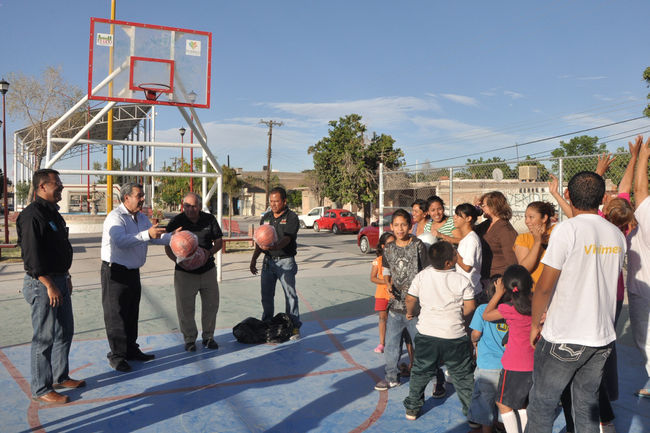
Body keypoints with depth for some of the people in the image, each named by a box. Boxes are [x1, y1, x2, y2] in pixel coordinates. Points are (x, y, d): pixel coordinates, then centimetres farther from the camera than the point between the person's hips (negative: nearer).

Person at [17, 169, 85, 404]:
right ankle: (41, 389, 11)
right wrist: (49, 285, -22)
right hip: (42, 283, -10)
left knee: (65, 331, 18)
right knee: (44, 338, -1)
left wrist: (65, 277, 20)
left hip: (59, 281, 10)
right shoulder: (32, 215, -17)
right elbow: (32, 256, -22)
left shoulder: (52, 212, 14)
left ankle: (60, 377, 32)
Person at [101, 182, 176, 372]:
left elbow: (156, 237, 14)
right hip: (116, 272, -9)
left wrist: (173, 236, -3)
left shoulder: (141, 218, 11)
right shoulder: (115, 217, -16)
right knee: (116, 315, 0)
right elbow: (121, 241, -33)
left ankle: (131, 350, 29)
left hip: (133, 271, 9)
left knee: (132, 314, 17)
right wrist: (147, 234, -41)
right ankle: (116, 355, 9)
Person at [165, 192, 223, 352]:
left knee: (211, 304, 11)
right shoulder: (176, 222, -6)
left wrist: (210, 252, -14)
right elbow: (168, 247, -4)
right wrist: (178, 260, -22)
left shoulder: (209, 219, 0)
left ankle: (208, 336, 29)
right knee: (185, 308, 3)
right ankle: (189, 339, 22)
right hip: (184, 272, -2)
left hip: (208, 270, 3)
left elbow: (219, 241, 6)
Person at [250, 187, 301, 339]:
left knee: (290, 294, -1)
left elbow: (287, 238, -21)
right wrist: (254, 259, 13)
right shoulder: (266, 217, 11)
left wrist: (275, 247, -40)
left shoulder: (291, 217, -7)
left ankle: (294, 326, 9)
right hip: (268, 260, 5)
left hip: (285, 261, -5)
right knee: (266, 295, 9)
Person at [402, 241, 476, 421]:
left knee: (420, 373, 18)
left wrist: (410, 312, 22)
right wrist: (463, 323, 10)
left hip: (427, 334, 2)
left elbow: (410, 299, 2)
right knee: (463, 376, 12)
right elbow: (470, 308, -9)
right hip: (455, 338, -2)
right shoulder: (462, 281, -11)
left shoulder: (421, 276, -4)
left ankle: (412, 408, 28)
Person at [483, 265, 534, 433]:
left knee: (504, 404, 11)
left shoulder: (509, 309, -20)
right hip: (534, 365, 6)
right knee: (522, 405, 22)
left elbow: (486, 315, -2)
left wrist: (498, 293, 2)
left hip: (515, 366, -6)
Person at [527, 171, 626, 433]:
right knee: (587, 405, 18)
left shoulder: (567, 229, -16)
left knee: (542, 405, 7)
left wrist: (535, 323, 1)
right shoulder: (617, 235, 4)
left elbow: (544, 286, -15)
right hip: (603, 337, 6)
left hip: (563, 339, -6)